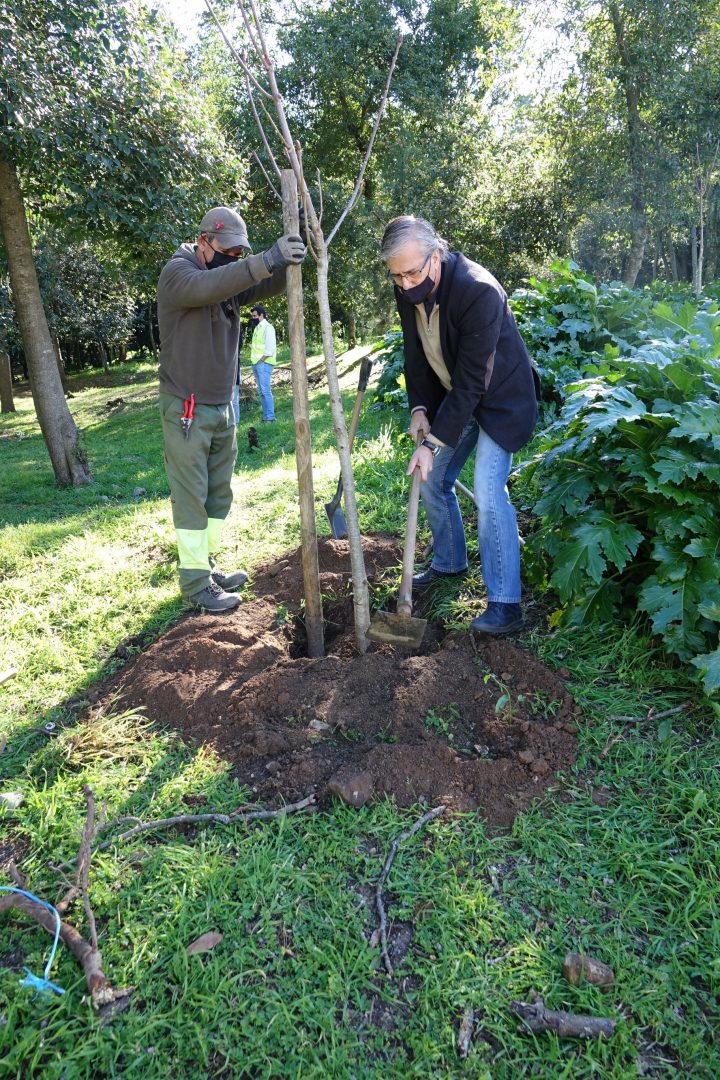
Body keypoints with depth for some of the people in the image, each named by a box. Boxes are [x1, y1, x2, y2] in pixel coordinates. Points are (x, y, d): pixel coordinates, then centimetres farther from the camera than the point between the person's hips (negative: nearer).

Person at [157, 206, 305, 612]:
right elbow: (206, 286, -32)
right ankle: (196, 584, 5)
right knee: (191, 498, -2)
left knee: (219, 494, 12)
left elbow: (268, 285, 1)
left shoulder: (231, 278, 12)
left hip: (223, 407, 8)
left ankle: (207, 566, 25)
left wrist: (289, 261, -21)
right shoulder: (178, 272, -10)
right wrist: (265, 261, -42)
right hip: (187, 410, -7)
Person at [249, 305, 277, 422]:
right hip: (256, 363, 9)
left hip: (264, 363, -9)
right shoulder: (257, 328, 18)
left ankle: (270, 417, -10)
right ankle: (266, 416, 12)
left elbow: (270, 348, -15)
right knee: (261, 391, 8)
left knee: (265, 391, -12)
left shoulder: (267, 327, -7)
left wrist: (260, 360, -15)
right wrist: (254, 359, 9)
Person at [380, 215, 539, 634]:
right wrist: (419, 407, -11)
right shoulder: (408, 290, -9)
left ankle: (505, 602, -11)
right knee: (433, 479, 10)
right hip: (452, 397, 8)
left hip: (499, 399, -7)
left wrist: (433, 443, -30)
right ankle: (449, 562, 32)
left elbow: (471, 382, -31)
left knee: (489, 490, -19)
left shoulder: (479, 291, -32)